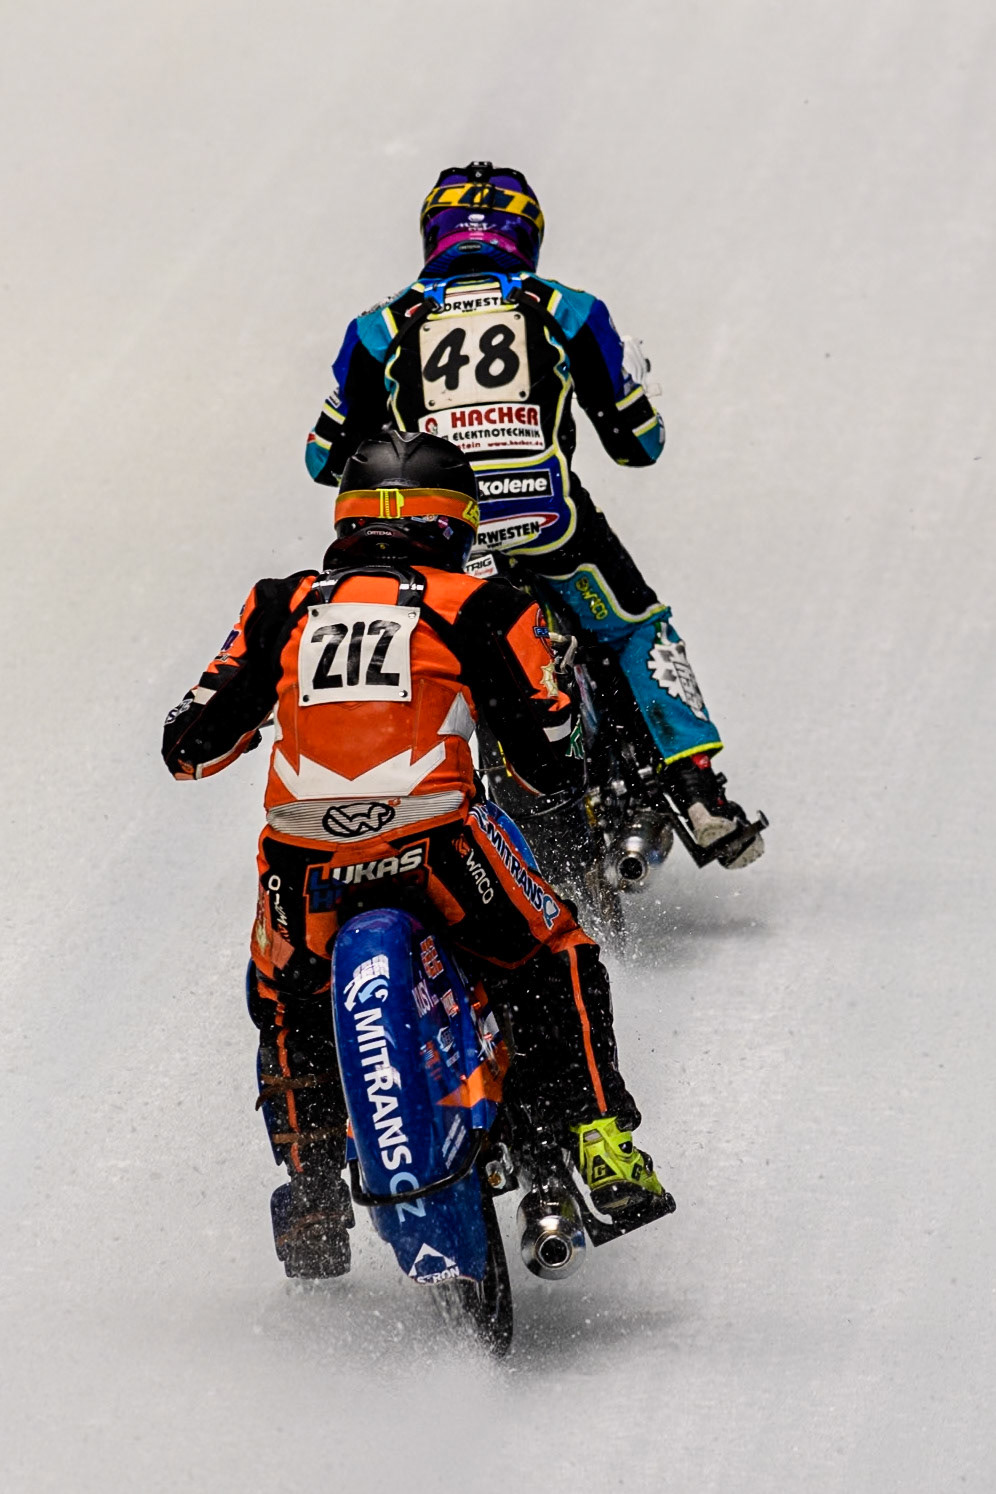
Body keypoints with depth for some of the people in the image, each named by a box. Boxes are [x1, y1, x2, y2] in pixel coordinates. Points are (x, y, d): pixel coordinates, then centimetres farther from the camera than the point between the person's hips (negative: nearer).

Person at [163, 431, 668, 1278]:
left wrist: (199, 741, 40)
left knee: (286, 1006, 29)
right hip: (434, 839, -2)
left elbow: (194, 746, 16)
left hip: (305, 857, 2)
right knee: (557, 962, 21)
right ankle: (600, 1143, 8)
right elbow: (554, 767, 12)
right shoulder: (481, 608, 12)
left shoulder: (284, 608, 18)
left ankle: (310, 1199, 25)